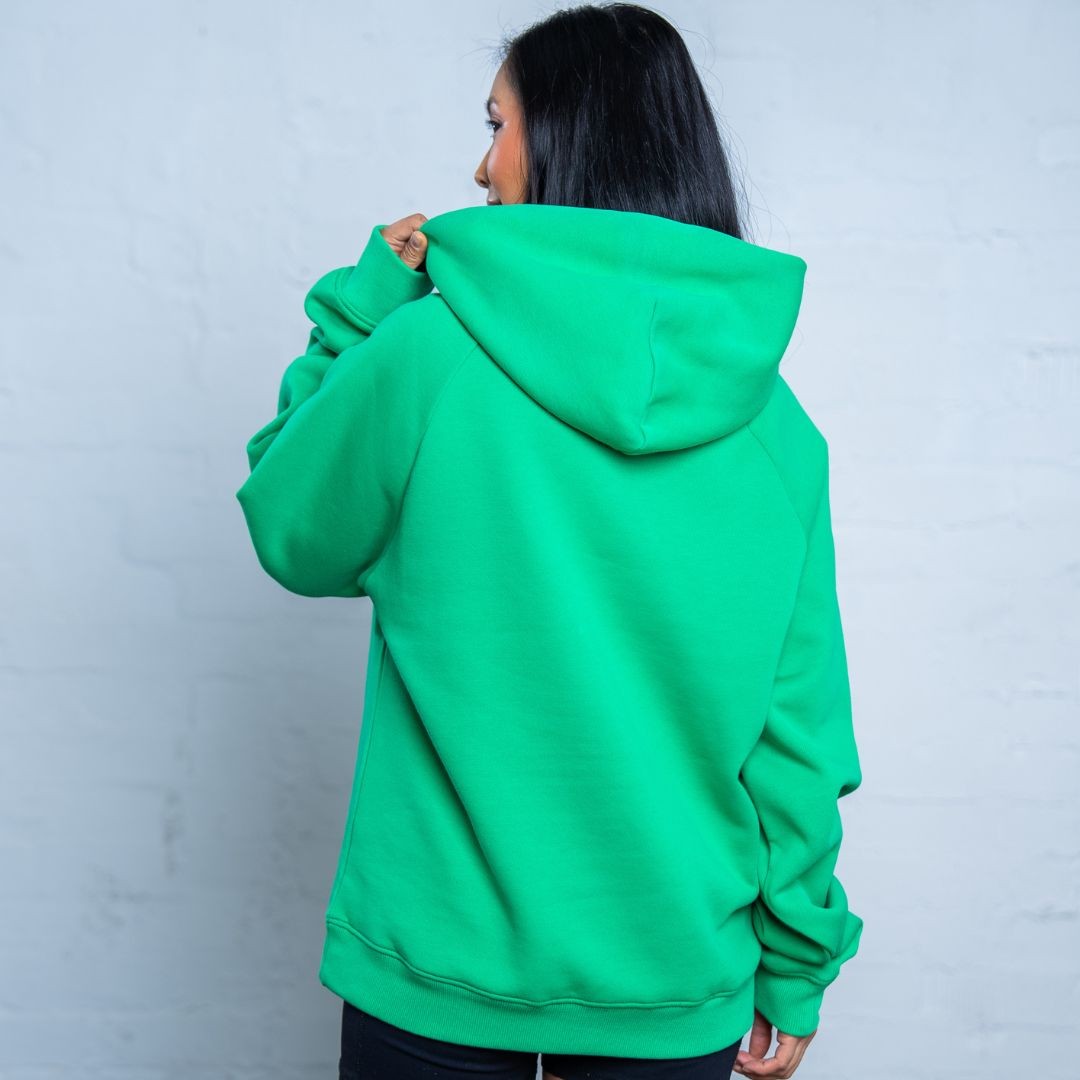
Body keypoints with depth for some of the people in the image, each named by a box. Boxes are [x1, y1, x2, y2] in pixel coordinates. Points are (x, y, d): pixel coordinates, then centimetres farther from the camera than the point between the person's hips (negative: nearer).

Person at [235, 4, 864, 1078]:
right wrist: (793, 971, 8)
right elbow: (798, 718, -2)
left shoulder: (426, 354, -15)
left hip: (438, 977, -2)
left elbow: (290, 535, 2)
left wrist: (357, 307, 7)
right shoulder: (771, 417, -5)